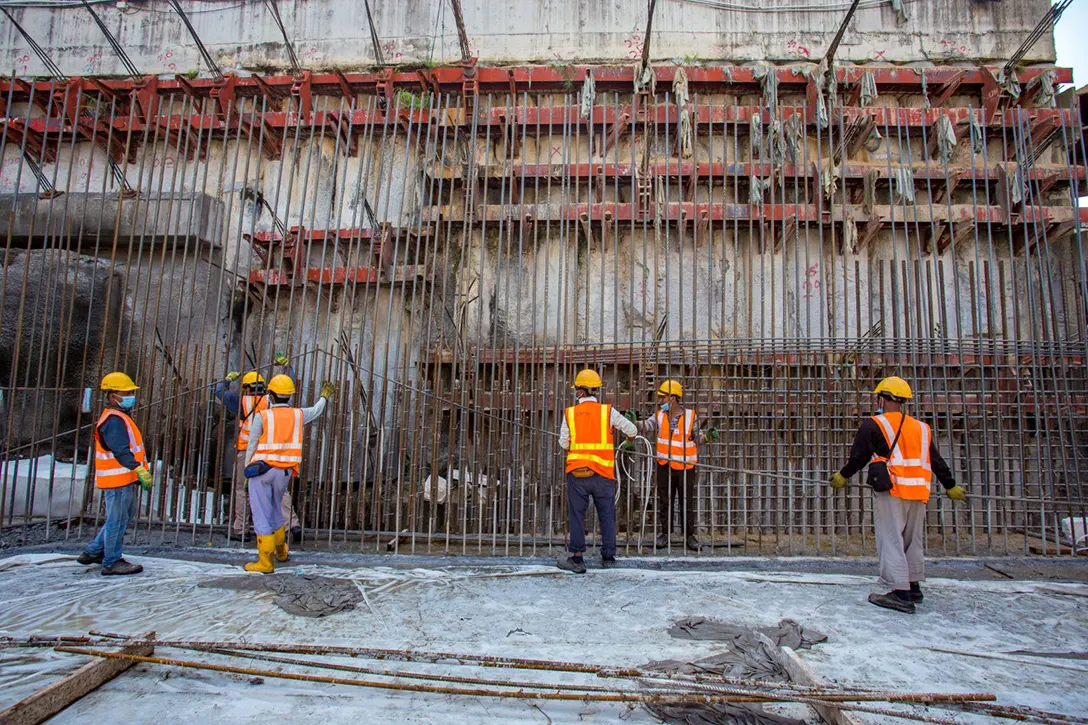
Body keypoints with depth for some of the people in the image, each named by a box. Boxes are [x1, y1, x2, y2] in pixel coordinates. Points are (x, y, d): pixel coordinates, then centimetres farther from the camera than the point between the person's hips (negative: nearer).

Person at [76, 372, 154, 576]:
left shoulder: (121, 417, 17)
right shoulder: (114, 420, -17)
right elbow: (121, 451, -25)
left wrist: (141, 471, 23)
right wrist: (139, 469, -28)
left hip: (125, 477, 11)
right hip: (117, 478, -11)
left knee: (126, 515, 20)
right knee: (117, 519, -2)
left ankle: (93, 552, 29)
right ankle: (112, 562, 8)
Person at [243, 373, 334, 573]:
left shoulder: (262, 416, -7)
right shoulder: (298, 415, 4)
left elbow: (252, 446, -5)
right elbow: (316, 411, 26)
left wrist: (248, 469, 6)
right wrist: (324, 396, 45)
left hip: (261, 470, -5)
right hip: (285, 472, 5)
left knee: (262, 515, 1)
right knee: (276, 510, 24)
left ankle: (265, 562, 4)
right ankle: (281, 551, 38)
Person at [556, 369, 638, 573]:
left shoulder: (570, 413, -1)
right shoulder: (608, 411, -1)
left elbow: (564, 444, 1)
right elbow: (632, 430, 5)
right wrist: (629, 438, 28)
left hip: (577, 472, 0)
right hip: (603, 474, 1)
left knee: (577, 514, 7)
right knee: (607, 515, 12)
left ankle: (577, 558, 8)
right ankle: (608, 557, 21)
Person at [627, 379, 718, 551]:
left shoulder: (690, 416, -2)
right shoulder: (659, 415, 2)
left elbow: (696, 437, 8)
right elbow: (647, 426, -17)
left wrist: (706, 436, -11)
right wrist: (634, 423, -36)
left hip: (685, 467, -2)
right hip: (665, 466, 2)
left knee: (687, 503, 6)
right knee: (665, 502, 10)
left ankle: (689, 536, 17)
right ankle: (665, 533, 21)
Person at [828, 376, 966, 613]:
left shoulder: (874, 425, -4)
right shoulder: (921, 428, 16)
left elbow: (858, 457, -5)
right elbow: (937, 462, 19)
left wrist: (842, 476, 10)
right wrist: (951, 487, 30)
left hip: (892, 491, -7)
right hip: (918, 493, 7)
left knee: (891, 540, -5)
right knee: (913, 540, 17)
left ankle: (901, 594, -9)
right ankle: (914, 587, 26)